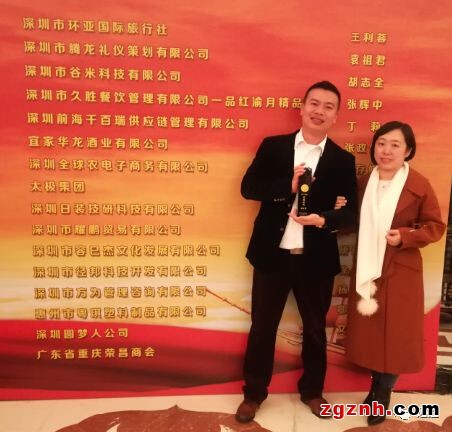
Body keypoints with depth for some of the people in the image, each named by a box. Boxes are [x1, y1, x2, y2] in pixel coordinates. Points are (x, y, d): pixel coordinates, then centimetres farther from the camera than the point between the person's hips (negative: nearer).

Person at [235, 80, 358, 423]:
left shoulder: (343, 160, 1)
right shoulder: (272, 146, 1)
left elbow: (352, 211, -3)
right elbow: (248, 187, -5)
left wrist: (324, 220, -22)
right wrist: (287, 187, -19)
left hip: (316, 259, 1)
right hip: (272, 255, 0)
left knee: (315, 328, 17)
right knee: (262, 326, 12)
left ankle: (312, 391, 40)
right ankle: (254, 393, 32)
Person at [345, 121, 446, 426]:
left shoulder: (419, 185, -10)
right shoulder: (364, 183, 4)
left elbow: (436, 226, -6)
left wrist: (405, 236, -21)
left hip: (400, 273, -4)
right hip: (366, 270, 4)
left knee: (395, 334, 7)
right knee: (369, 332, 13)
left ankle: (384, 396, 27)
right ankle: (376, 384, 36)